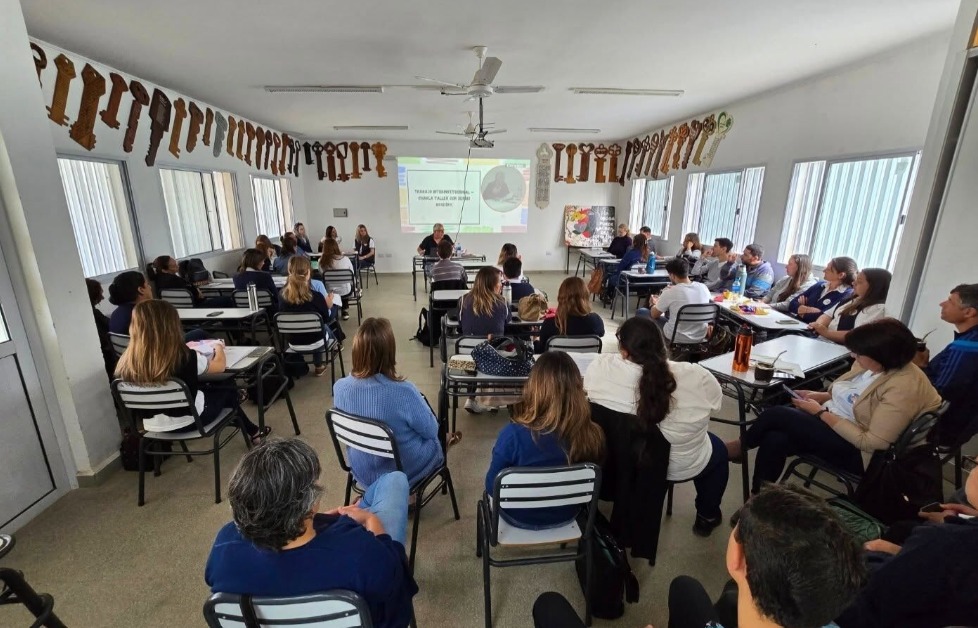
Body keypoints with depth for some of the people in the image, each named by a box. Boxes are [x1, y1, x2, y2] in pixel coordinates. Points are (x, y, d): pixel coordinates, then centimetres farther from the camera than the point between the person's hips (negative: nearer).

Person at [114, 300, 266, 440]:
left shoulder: (127, 361, -15)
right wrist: (218, 348, 10)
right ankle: (253, 432, 41)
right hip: (188, 420, -5)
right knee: (229, 392, 22)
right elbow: (220, 366, -10)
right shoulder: (185, 357, -27)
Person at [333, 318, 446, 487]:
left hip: (362, 472, 5)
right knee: (436, 441, 27)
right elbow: (431, 430, -17)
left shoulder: (340, 388, -20)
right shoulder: (404, 392, -36)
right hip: (403, 474, -4)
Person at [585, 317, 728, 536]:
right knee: (718, 449, 29)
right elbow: (715, 401, -2)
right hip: (680, 466, -1)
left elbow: (587, 393, -2)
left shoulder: (600, 366, -23)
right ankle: (706, 517, 43)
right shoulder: (696, 376, -23)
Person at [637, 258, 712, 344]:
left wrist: (653, 304, 18)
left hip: (677, 339, -6)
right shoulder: (703, 288, -6)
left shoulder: (670, 292, -19)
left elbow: (654, 314, -4)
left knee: (641, 312, 12)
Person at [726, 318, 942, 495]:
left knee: (775, 415, -20)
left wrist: (821, 412, -21)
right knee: (773, 439, -19)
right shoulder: (872, 363, 1)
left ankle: (740, 446, 11)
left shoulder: (903, 388, -24)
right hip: (828, 419, 8)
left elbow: (872, 443, -24)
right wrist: (821, 396, -1)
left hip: (851, 444, -7)